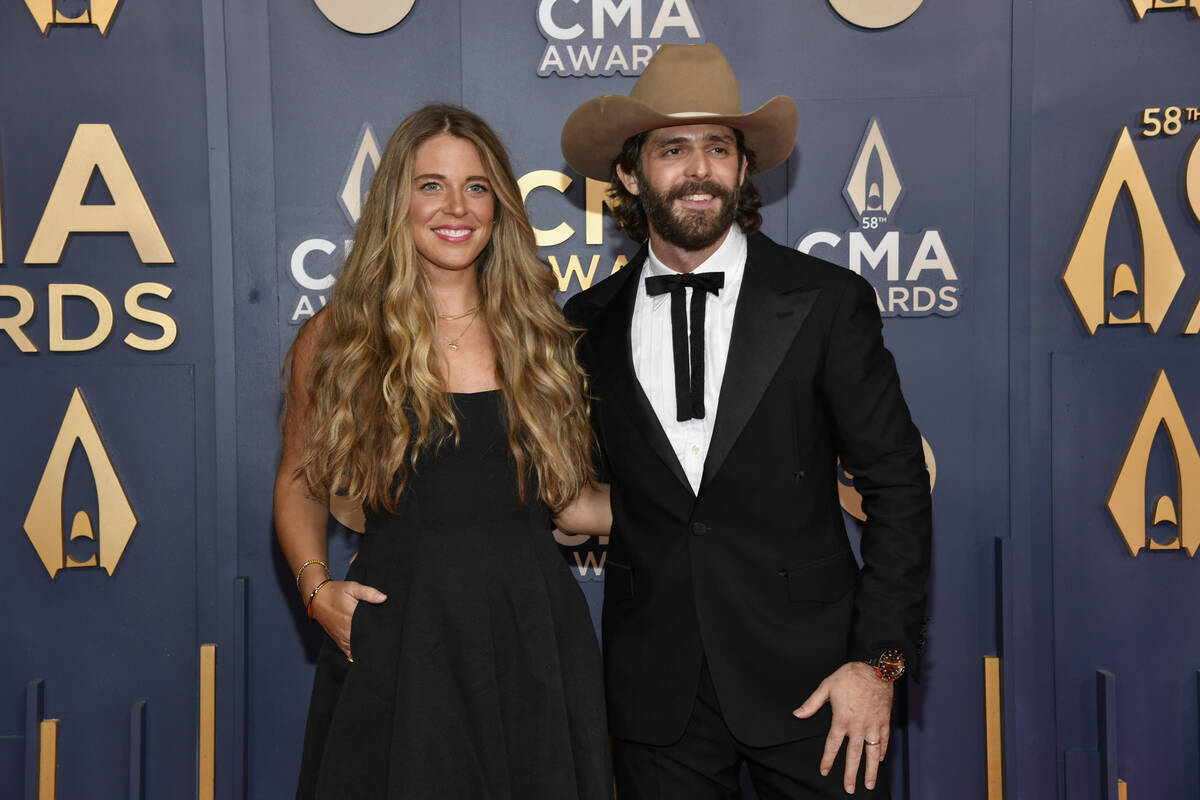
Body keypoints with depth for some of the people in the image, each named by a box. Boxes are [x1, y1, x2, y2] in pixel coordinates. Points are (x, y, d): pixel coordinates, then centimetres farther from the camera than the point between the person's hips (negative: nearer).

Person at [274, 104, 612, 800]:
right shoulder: (337, 338, 0)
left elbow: (565, 495, 8)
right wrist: (317, 588, -4)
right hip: (398, 634, -1)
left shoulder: (538, 332, 5)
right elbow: (299, 481, 9)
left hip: (531, 626, 2)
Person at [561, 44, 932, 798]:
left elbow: (898, 486, -4)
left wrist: (878, 659, -8)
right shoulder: (590, 325, 2)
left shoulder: (827, 302, -5)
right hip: (656, 692, 2)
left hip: (807, 675, -2)